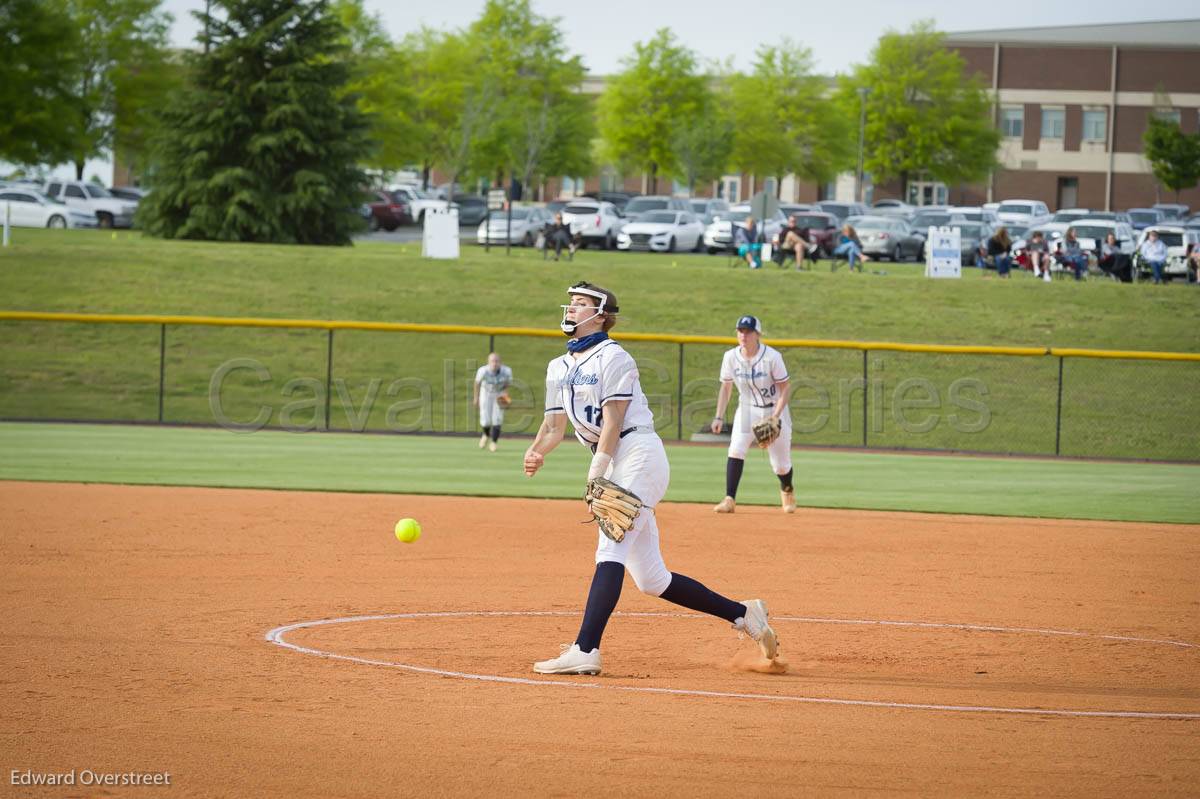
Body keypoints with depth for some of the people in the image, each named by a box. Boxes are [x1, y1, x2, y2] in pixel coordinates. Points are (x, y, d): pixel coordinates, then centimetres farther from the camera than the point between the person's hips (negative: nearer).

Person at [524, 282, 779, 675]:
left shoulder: (612, 357, -7)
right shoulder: (559, 368, 19)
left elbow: (613, 421, -14)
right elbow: (555, 425, 14)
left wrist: (596, 473, -22)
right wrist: (536, 451, -8)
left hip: (639, 453, -9)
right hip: (612, 465, 9)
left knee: (610, 550, -21)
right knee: (650, 579, 6)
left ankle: (584, 652, -33)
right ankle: (743, 614, 16)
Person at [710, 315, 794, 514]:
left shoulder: (772, 357, -22)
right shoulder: (731, 357, -11)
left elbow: (784, 389, -16)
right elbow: (726, 387, 1)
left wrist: (775, 417, -28)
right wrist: (719, 417, -8)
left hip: (774, 410, -2)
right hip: (747, 409, 2)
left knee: (781, 465, 5)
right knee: (736, 448, -22)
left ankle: (787, 491, 39)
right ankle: (729, 499, -22)